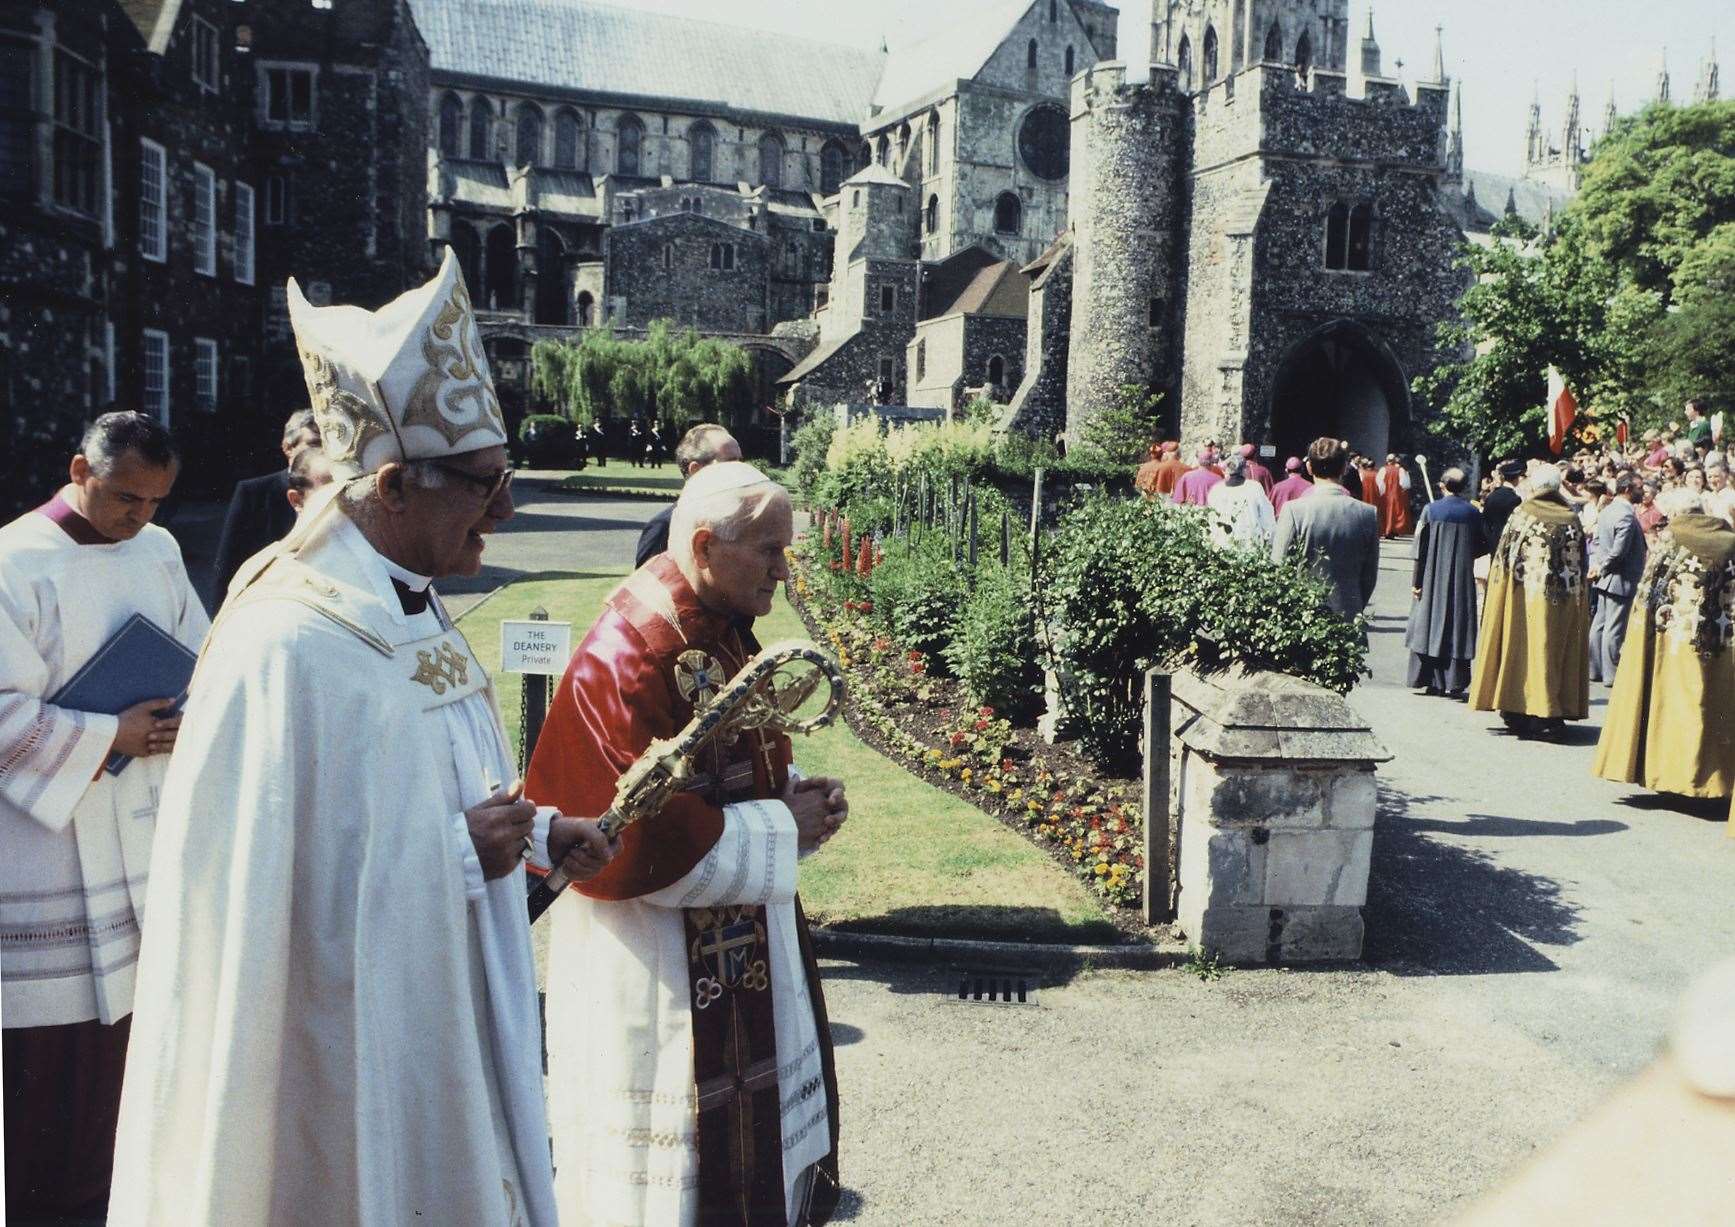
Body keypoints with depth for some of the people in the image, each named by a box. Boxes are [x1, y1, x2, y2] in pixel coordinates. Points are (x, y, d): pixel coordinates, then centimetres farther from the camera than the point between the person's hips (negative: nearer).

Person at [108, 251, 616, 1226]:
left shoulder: (415, 609, 4)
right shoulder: (288, 647, -25)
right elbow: (269, 885, -24)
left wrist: (541, 830, 2)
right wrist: (463, 851, -21)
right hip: (351, 1051, -9)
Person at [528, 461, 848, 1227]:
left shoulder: (725, 634, 3)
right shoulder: (625, 661, -25)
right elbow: (639, 844, -27)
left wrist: (799, 795, -3)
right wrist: (781, 828, -18)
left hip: (743, 953, 9)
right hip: (663, 984, -9)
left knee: (758, 1153, 22)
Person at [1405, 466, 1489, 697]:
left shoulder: (1430, 510, -6)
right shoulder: (1472, 512, -1)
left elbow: (1420, 548, -8)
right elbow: (1484, 546, 4)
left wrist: (1415, 581, -5)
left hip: (1433, 578, -1)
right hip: (1463, 579, 1)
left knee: (1430, 623, 7)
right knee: (1458, 625, 6)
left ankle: (1430, 680, 8)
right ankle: (1455, 683, 5)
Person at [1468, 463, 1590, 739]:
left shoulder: (1522, 513, -5)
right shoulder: (1572, 517, 3)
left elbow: (1505, 558, -4)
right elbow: (1580, 564, 4)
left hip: (1526, 595, -2)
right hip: (1565, 600, 3)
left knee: (1525, 648, 4)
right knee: (1556, 649, 9)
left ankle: (1520, 713, 4)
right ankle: (1553, 712, 10)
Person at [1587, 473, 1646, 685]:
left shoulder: (1606, 511, 9)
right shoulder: (1627, 515, -20)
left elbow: (1596, 542, 14)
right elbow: (1619, 551, -24)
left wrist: (1596, 565, 4)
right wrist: (1601, 569, -11)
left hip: (1604, 579, 9)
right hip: (1621, 580, -9)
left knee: (1599, 625, 14)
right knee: (1614, 629, -3)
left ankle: (1595, 670, 21)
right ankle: (1611, 675, 3)